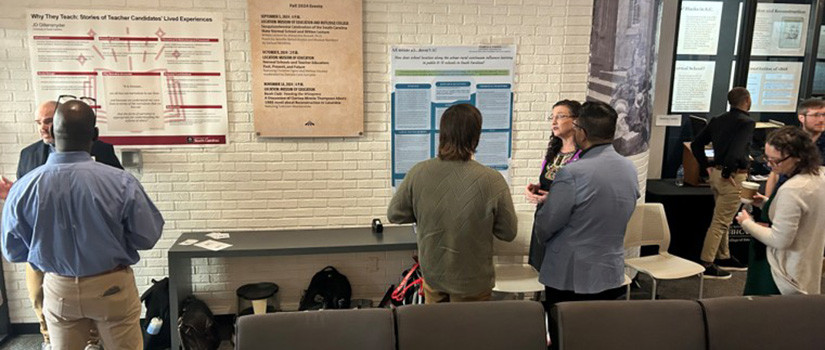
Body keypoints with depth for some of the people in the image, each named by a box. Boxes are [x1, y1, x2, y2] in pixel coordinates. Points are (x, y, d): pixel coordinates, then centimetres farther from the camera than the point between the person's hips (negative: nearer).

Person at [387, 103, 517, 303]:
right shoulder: (492, 181, -23)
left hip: (432, 275, 3)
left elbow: (394, 215, -4)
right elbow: (508, 233, -12)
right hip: (472, 283, -2)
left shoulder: (418, 173, -17)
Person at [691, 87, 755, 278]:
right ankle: (706, 265, 1)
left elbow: (696, 144, 10)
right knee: (720, 222, -3)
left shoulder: (717, 121, 8)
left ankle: (723, 258, 34)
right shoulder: (747, 123, -14)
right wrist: (727, 173, -17)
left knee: (723, 220, 21)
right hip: (733, 176, -8)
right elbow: (737, 150, -28)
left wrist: (706, 166, 11)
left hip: (716, 172, 8)